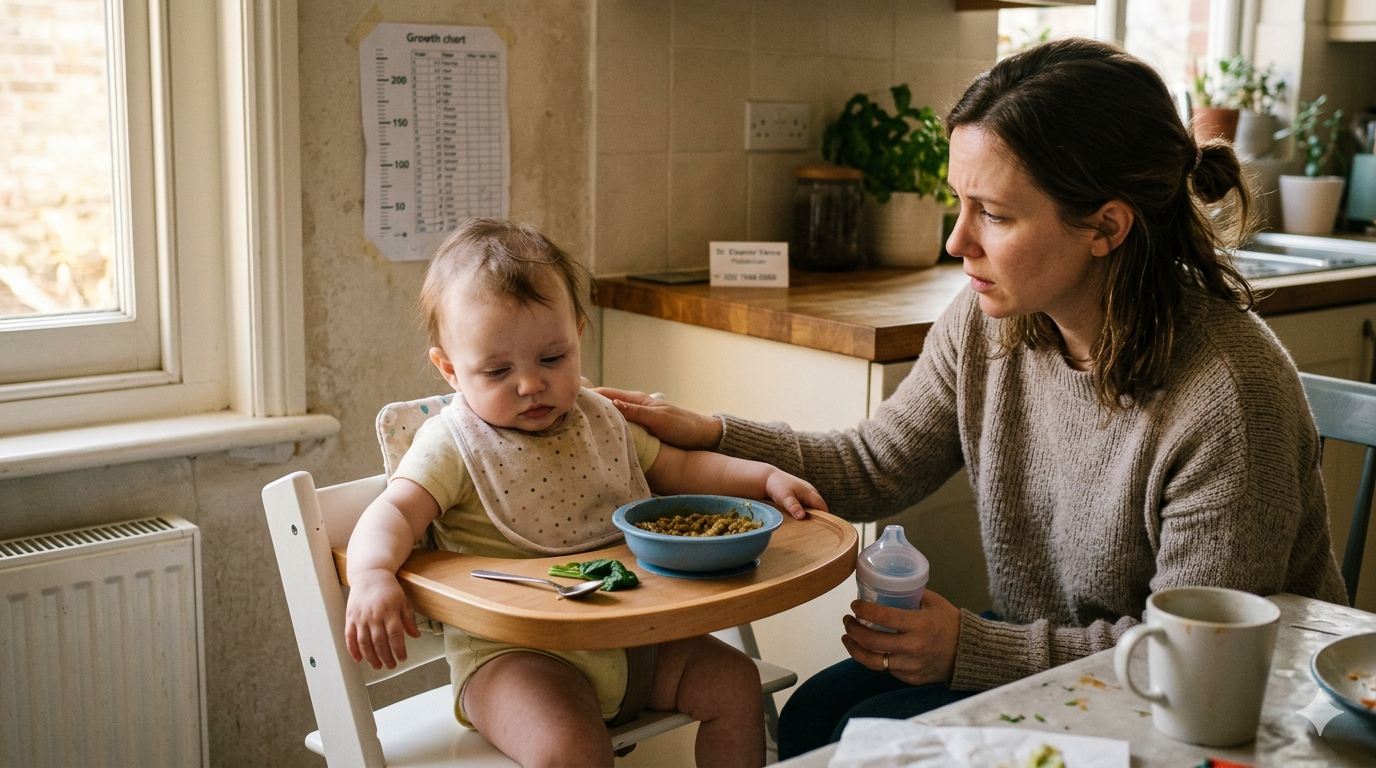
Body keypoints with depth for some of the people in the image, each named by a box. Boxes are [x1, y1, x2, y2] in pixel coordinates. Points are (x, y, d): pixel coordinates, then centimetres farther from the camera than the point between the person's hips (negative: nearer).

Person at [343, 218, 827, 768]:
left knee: (735, 682, 1)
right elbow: (393, 514, -19)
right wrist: (371, 576, -40)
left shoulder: (599, 420, 9)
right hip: (512, 653, -6)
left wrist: (765, 477, 6)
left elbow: (679, 468, 19)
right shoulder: (454, 445, -8)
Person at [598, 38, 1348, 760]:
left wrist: (972, 650, -24)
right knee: (815, 714, -10)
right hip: (1038, 644, 6)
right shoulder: (985, 324, -9)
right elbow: (871, 470, 4)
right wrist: (709, 434, -7)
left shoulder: (1228, 393, -28)